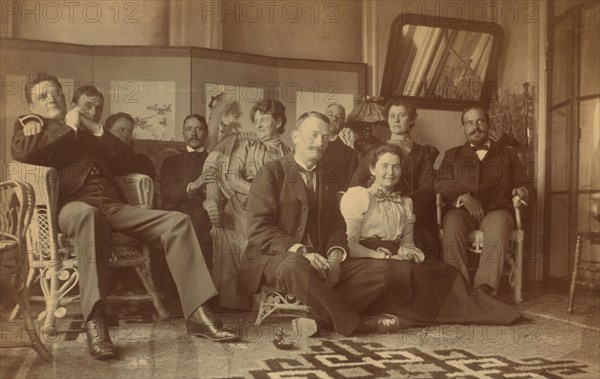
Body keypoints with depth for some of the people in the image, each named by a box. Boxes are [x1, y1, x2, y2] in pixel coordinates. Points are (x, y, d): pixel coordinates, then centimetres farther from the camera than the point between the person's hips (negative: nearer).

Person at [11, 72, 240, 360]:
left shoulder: (86, 130, 31)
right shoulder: (30, 124, 20)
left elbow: (125, 161, 19)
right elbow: (20, 151, -7)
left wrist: (95, 129, 10)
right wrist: (69, 127, 2)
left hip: (112, 205, 5)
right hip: (73, 206, -5)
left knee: (177, 222, -15)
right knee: (89, 214, -42)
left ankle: (197, 314, -22)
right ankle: (94, 322, -46)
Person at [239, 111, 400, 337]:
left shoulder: (327, 180, 20)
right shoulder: (271, 173, 1)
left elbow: (337, 227, 14)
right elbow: (258, 229, -11)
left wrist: (334, 257, -9)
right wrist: (300, 251, -24)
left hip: (320, 264, 6)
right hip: (274, 260, -5)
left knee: (380, 271, -12)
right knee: (295, 266, -40)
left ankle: (321, 320, -25)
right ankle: (352, 323, -22)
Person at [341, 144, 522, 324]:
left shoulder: (405, 202, 20)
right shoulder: (359, 196, 1)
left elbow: (407, 242, 17)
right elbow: (348, 245, -7)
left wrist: (407, 253, -8)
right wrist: (383, 256, -17)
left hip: (394, 261, 6)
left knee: (443, 271, -20)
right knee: (406, 272, -34)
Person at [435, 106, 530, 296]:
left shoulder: (507, 154, 25)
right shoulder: (453, 155, 24)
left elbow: (520, 185, 19)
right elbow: (440, 184, 9)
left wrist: (521, 193, -7)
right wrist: (463, 197, -10)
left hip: (496, 210, 0)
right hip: (461, 210, 0)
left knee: (498, 224, -37)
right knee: (452, 224, -36)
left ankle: (485, 288, -44)